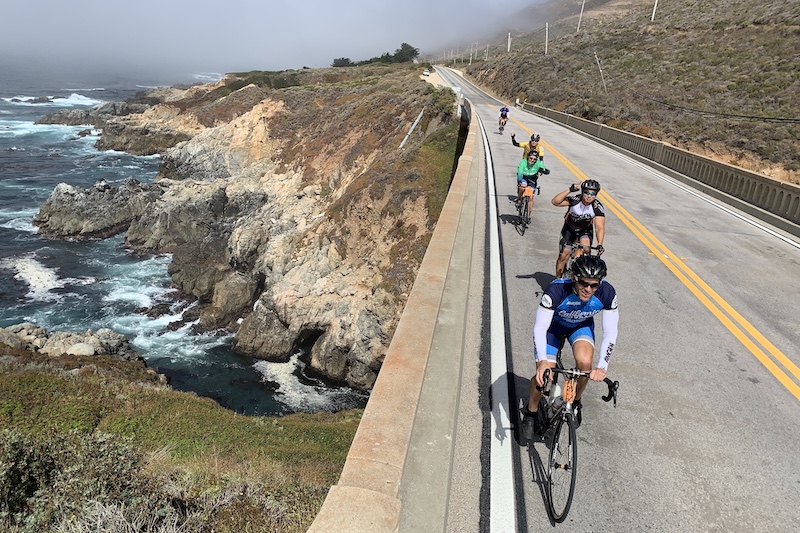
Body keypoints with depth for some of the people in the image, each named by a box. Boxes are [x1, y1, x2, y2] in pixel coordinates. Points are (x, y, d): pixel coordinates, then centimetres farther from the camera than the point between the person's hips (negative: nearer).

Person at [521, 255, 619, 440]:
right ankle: (531, 413, 17)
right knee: (543, 375, -13)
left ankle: (575, 402, 5)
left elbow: (610, 333, -26)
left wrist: (602, 367, -39)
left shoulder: (607, 293, -32)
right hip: (553, 324, -2)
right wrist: (542, 361, -52)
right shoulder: (556, 290, -40)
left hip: (581, 325, 2)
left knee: (585, 362, -26)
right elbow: (540, 328, -38)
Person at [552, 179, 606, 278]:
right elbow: (555, 202, -42)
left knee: (585, 247, -28)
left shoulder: (598, 207, -26)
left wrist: (599, 244, -47)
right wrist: (569, 190, -53)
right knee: (564, 255, -5)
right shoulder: (574, 200, -29)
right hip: (569, 229, -1)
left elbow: (600, 227, -32)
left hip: (586, 230, 1)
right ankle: (558, 279, 15)